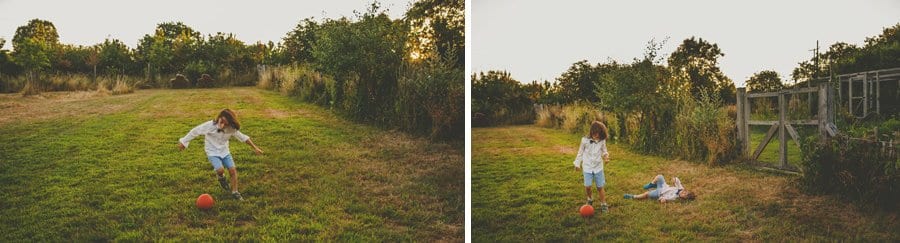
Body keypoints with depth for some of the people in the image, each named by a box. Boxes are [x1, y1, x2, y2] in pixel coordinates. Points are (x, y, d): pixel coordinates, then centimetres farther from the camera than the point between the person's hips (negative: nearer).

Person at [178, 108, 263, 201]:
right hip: (212, 152, -3)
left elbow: (243, 137, -4)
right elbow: (195, 131, -13)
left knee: (233, 170, -6)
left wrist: (255, 148, 0)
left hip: (224, 151, 3)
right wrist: (184, 142, -4)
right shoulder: (210, 125, -26)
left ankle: (234, 192, 11)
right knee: (220, 170, -24)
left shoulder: (231, 129, -17)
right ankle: (221, 177, 13)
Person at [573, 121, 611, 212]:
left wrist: (606, 155, -14)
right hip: (587, 167, -1)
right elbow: (580, 152, 1)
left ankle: (603, 204, 19)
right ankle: (590, 199, 22)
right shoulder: (585, 140, -12)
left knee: (600, 187, 5)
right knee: (587, 186, -7)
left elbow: (604, 151, 8)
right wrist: (577, 164, 5)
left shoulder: (602, 141, -7)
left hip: (598, 167, 1)